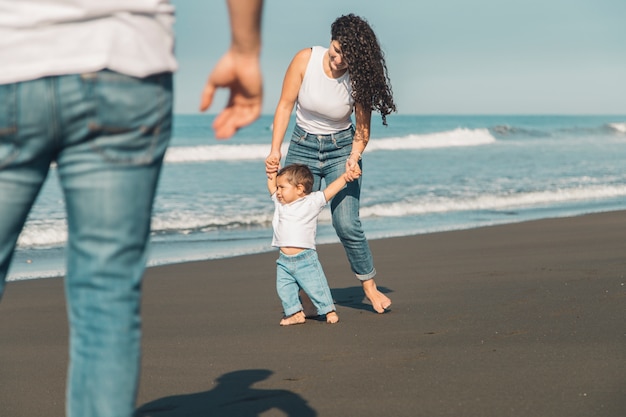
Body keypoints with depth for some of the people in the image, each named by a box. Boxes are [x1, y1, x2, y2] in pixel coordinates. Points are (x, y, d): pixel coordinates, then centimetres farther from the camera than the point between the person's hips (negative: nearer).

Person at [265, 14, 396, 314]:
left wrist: (354, 158, -25)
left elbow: (362, 129, -7)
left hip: (341, 149, -1)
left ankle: (369, 286, 6)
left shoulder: (359, 78, -16)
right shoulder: (306, 59, -15)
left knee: (347, 224, -12)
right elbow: (285, 105, -9)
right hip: (302, 148, 2)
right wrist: (275, 151, -14)